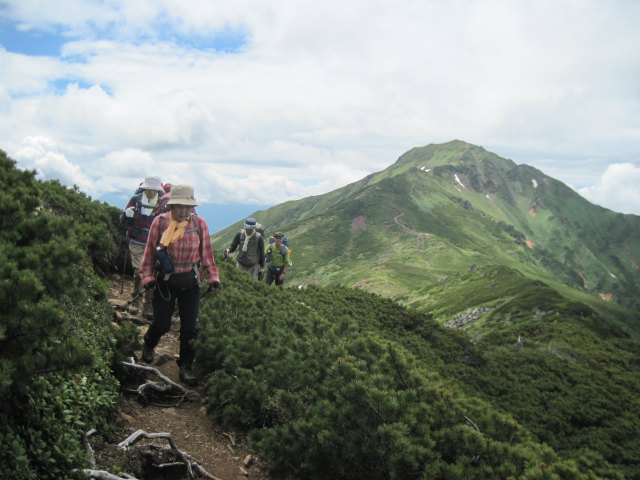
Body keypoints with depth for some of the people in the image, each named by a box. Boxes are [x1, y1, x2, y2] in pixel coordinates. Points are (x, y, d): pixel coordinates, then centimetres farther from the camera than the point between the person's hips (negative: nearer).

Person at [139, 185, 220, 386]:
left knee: (190, 326, 1)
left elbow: (207, 253, 5)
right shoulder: (160, 222, -7)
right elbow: (149, 251, 1)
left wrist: (213, 277, 2)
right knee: (162, 323, 6)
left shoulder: (199, 224, -4)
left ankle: (186, 367, 17)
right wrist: (147, 276, -6)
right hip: (165, 280, -1)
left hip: (190, 280, 1)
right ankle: (148, 345, 41)